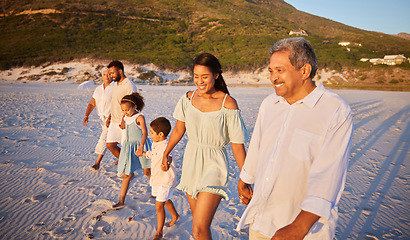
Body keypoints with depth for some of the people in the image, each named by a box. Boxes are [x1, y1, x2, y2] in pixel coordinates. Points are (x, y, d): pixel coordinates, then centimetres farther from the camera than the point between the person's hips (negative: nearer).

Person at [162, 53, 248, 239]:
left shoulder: (228, 104, -16)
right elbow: (179, 129, 13)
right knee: (198, 220, 19)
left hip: (213, 165, -5)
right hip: (191, 161, 5)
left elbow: (237, 146, -12)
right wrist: (166, 153, 22)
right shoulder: (188, 98, -1)